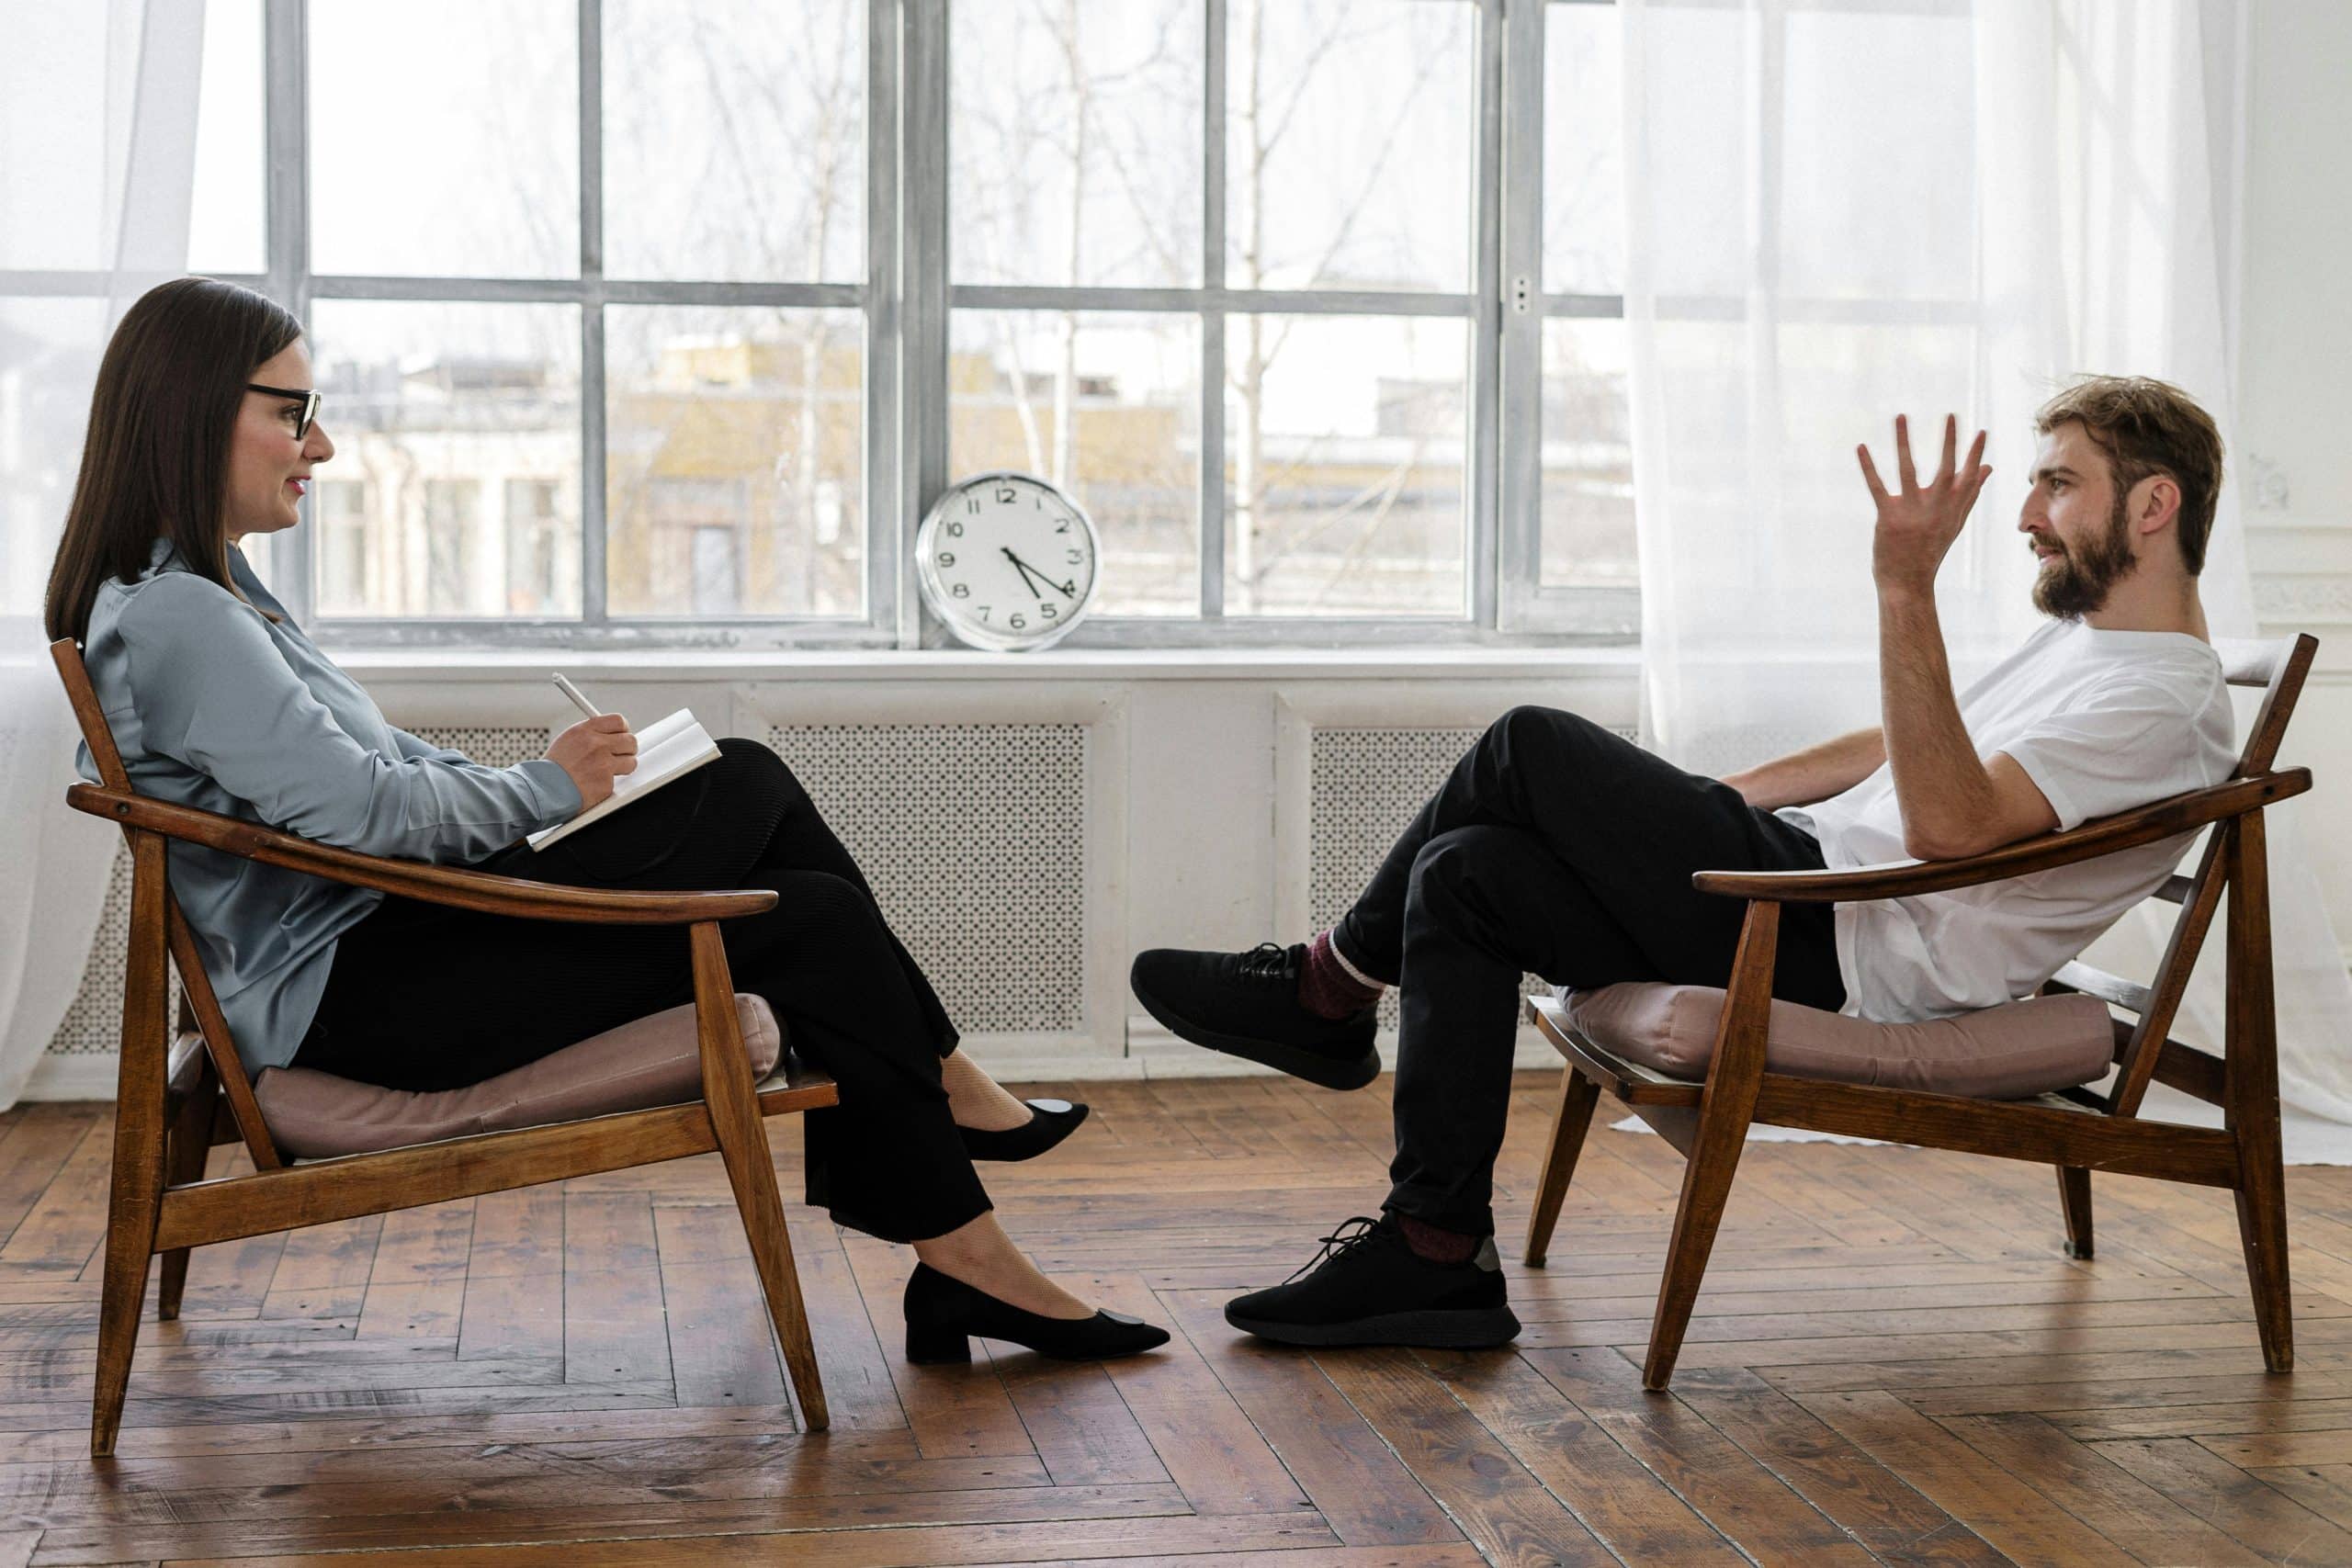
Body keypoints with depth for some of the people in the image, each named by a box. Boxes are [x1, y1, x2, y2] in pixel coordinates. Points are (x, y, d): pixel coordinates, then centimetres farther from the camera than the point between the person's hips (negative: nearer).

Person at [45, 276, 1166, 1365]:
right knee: (811, 925, -10)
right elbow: (362, 806, -24)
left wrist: (546, 780, 5)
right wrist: (548, 787, -8)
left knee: (752, 784, 3)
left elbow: (377, 761, 19)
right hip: (350, 997, -11)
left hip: (386, 931, 11)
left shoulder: (196, 588, 16)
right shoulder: (171, 615, -18)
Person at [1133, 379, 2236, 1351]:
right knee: (1464, 874, -2)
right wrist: (1698, 802, 24)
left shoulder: (2164, 703, -13)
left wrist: (1907, 591, -34)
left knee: (1532, 748, -13)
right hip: (1817, 876, 11)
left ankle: (1330, 989, 3)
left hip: (1853, 954, -11)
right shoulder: (2083, 634, 21)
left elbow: (1947, 821, -28)